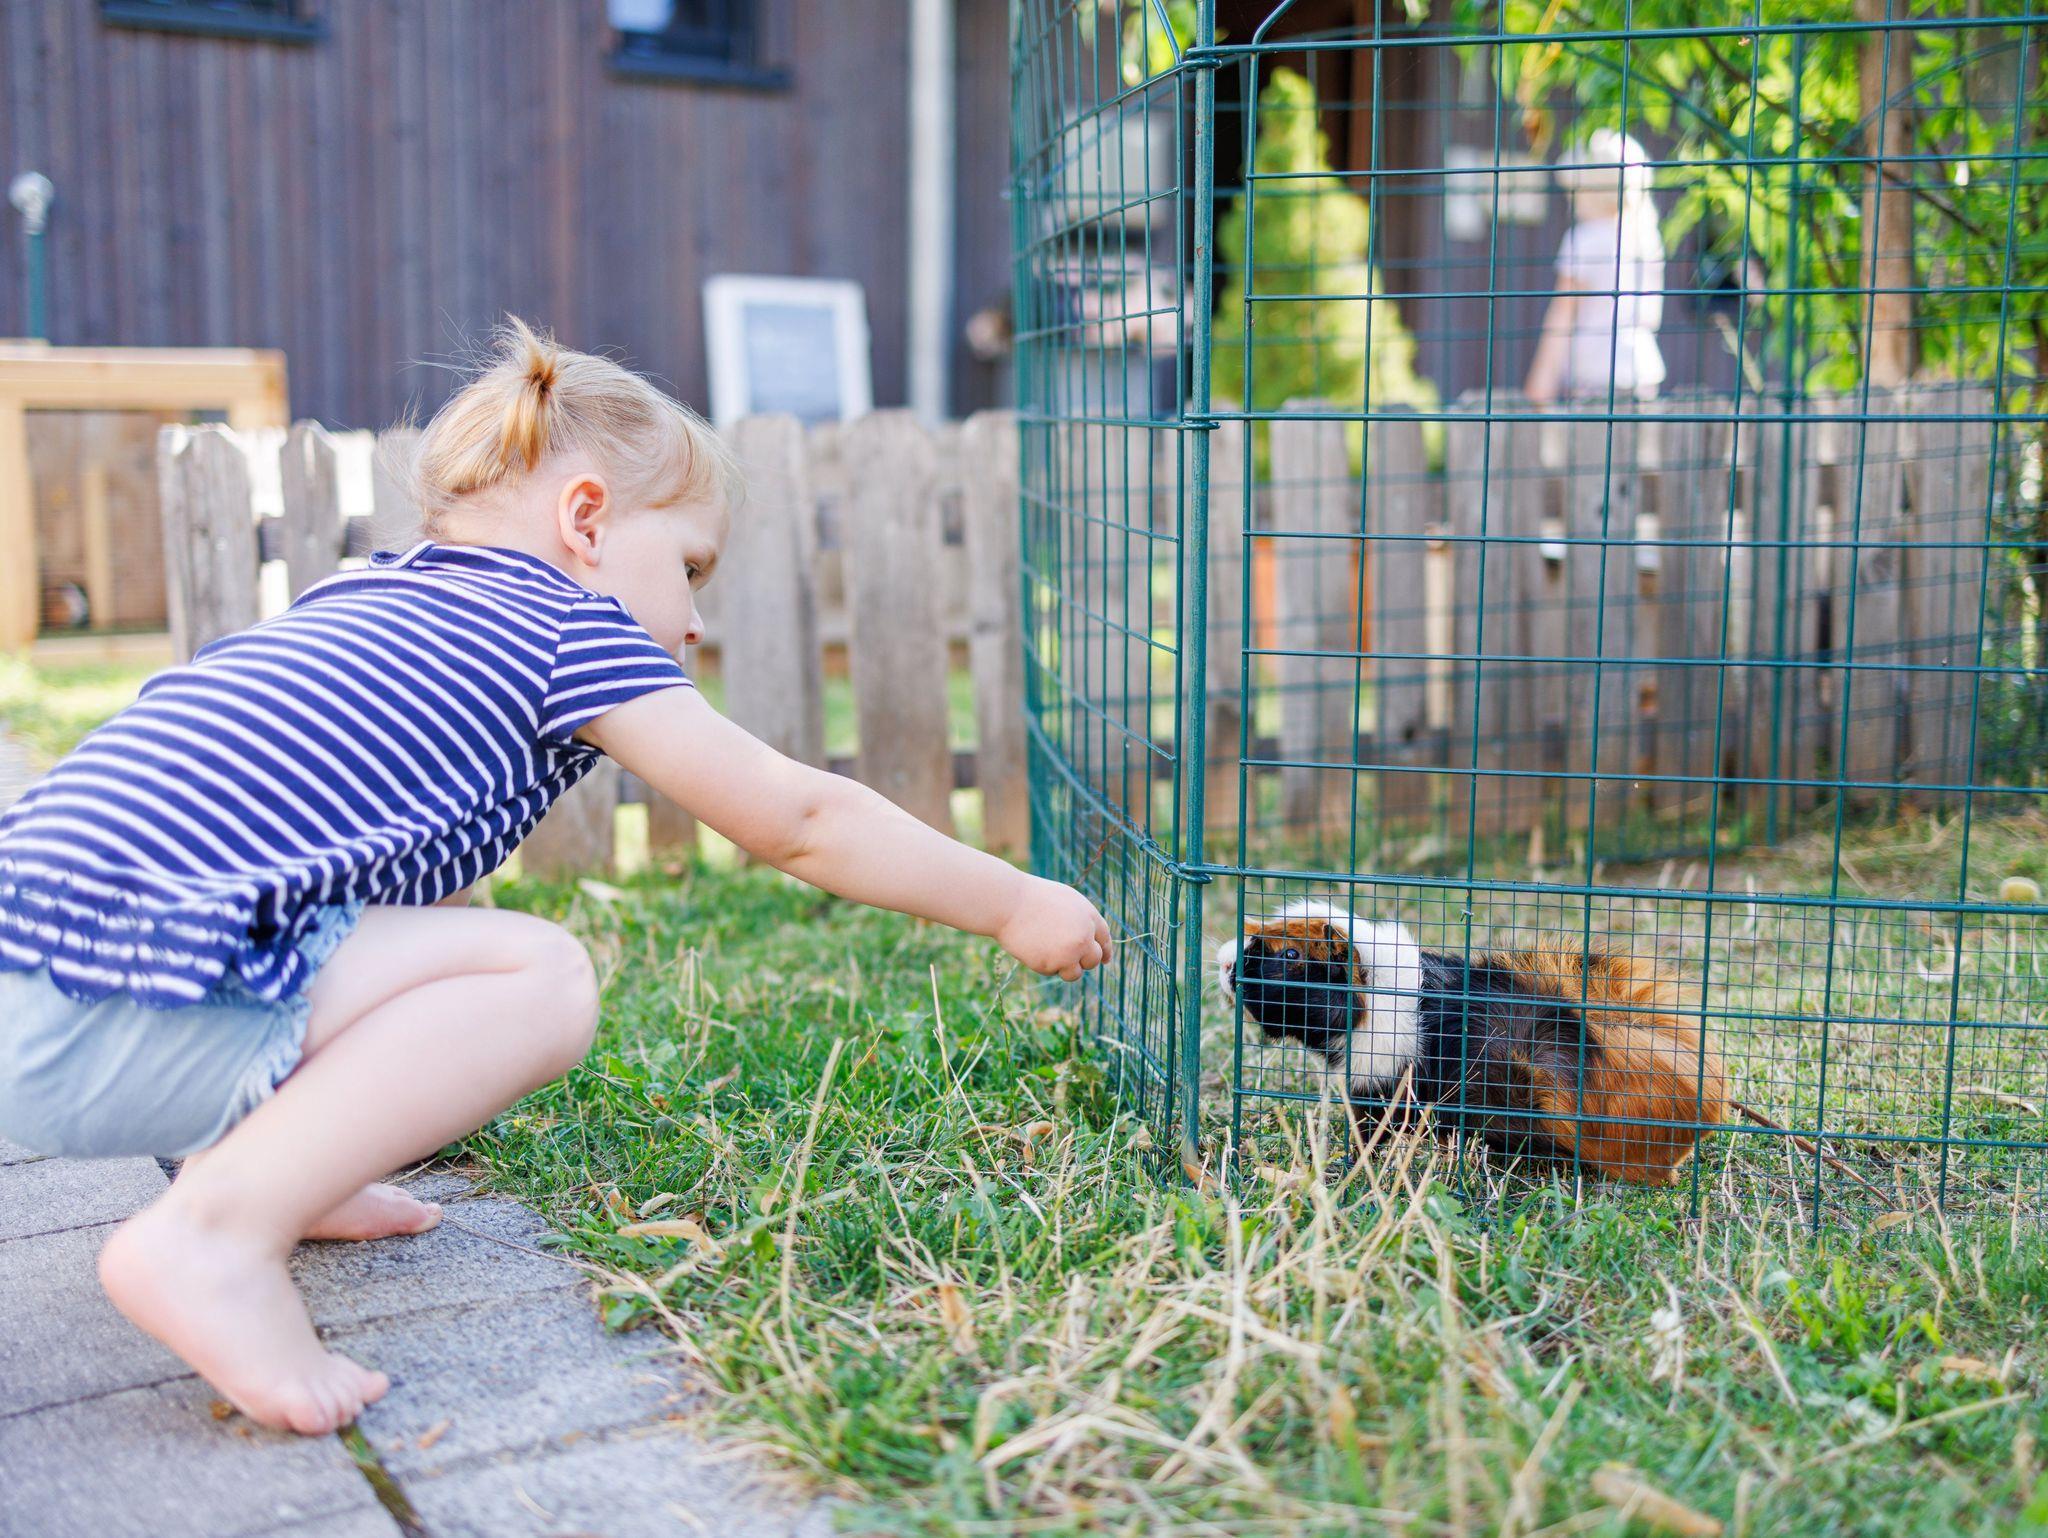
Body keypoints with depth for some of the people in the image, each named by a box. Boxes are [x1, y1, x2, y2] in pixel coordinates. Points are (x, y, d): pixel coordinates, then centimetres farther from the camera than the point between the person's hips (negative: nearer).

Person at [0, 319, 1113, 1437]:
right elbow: (798, 821, 5)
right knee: (541, 976, -11)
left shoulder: (370, 596, 25)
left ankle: (251, 1153, 15)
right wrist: (1014, 905, 16)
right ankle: (216, 1228, -19)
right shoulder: (573, 630, 1)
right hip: (130, 1013, -9)